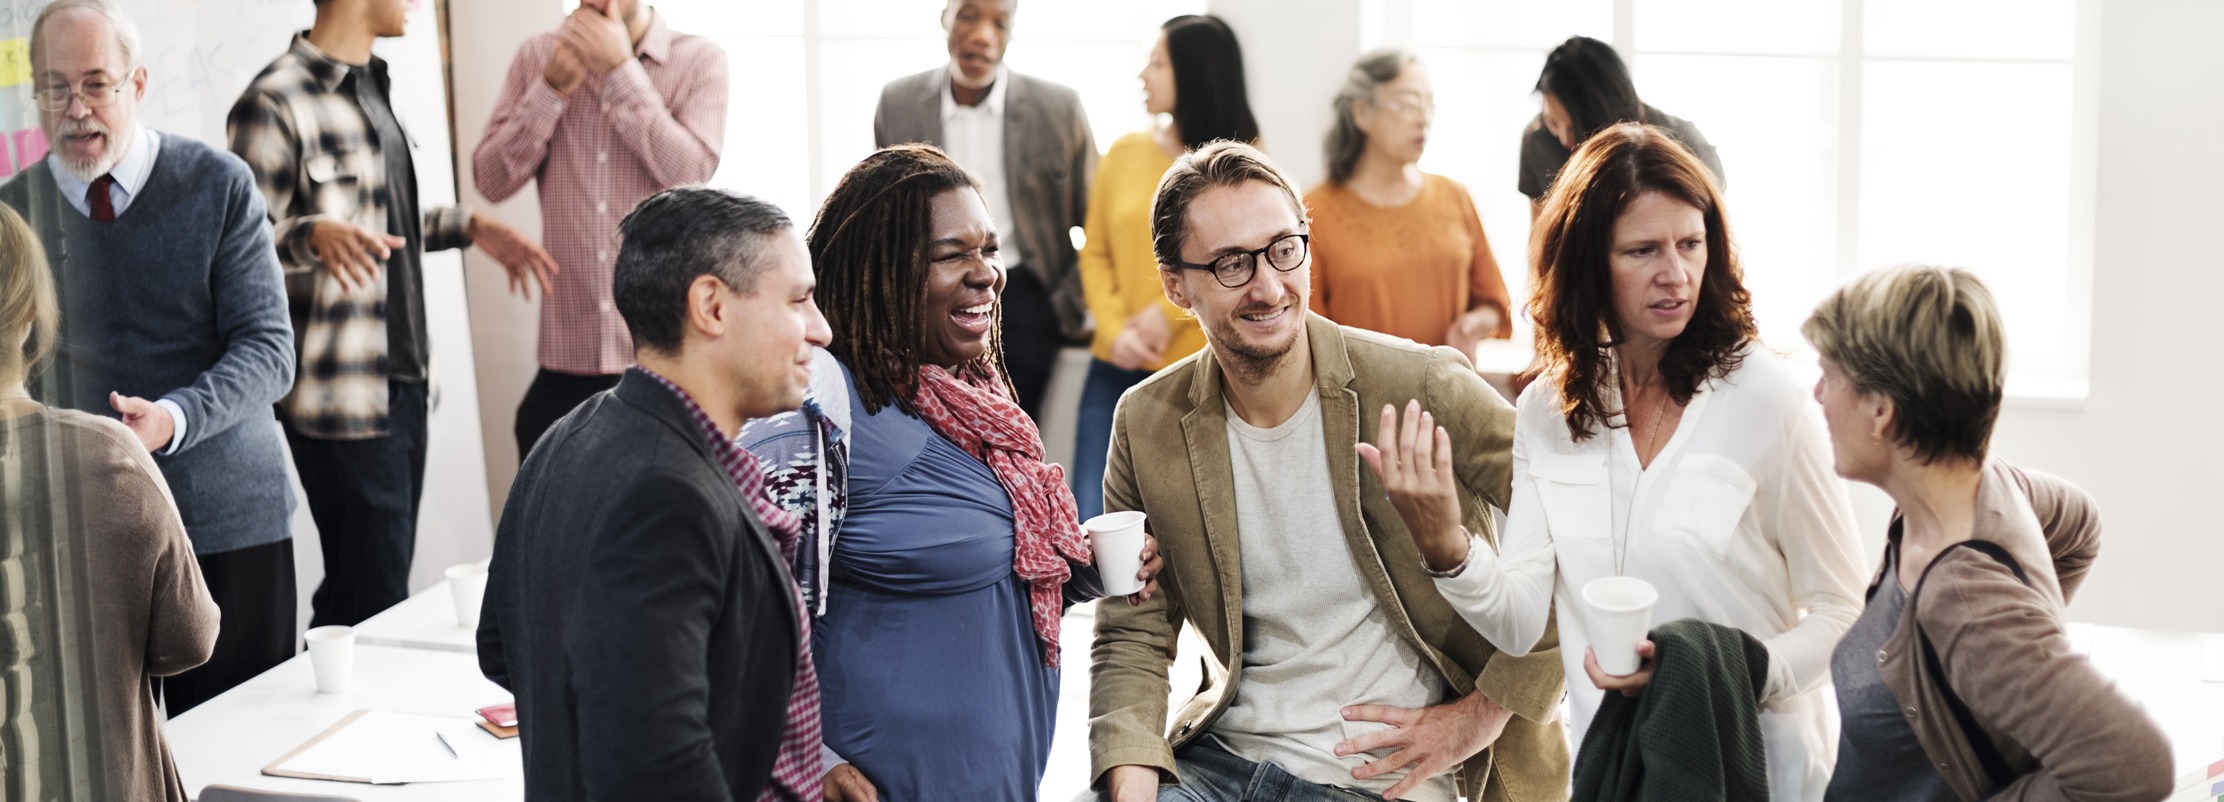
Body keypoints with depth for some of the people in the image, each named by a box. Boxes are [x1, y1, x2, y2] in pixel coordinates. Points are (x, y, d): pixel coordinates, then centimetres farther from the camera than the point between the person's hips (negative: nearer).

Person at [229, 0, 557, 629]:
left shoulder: (370, 87, 14)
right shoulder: (274, 103, -14)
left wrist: (469, 227, 16)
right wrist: (316, 235, -34)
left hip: (401, 382, 9)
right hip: (341, 399, -9)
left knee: (384, 587, 12)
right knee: (370, 601, -5)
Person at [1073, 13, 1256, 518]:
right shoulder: (1124, 153, 8)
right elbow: (1095, 254, 7)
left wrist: (1169, 312, -13)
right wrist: (1115, 329, -9)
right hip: (1116, 375, 3)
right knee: (1093, 525, -3)